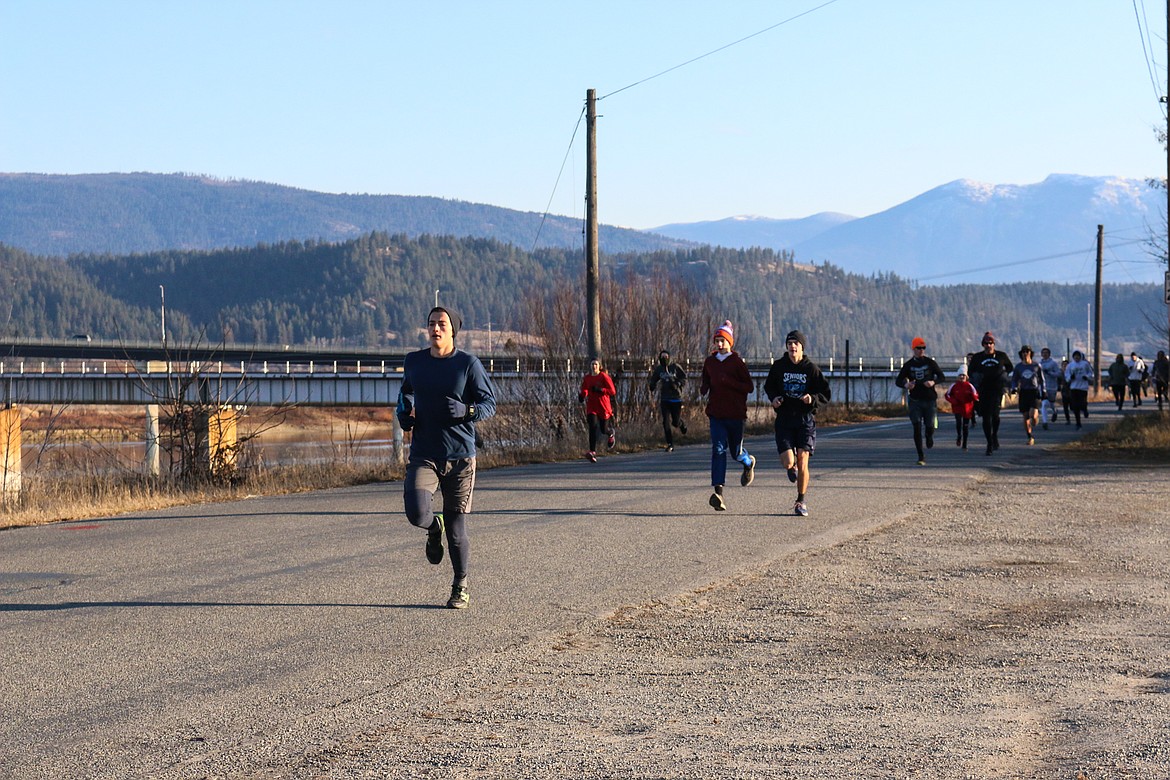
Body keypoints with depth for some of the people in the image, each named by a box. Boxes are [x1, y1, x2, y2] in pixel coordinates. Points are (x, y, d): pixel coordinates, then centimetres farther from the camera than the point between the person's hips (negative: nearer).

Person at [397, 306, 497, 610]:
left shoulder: (468, 364, -3)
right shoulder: (413, 362, 6)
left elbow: (489, 404, -1)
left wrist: (465, 410, -21)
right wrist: (404, 412, 4)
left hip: (460, 456, -2)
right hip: (423, 455, 2)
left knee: (456, 529, 1)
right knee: (417, 513, -21)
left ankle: (460, 586, 23)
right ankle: (434, 528, 17)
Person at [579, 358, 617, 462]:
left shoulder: (604, 377, -6)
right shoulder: (587, 378, 7)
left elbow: (613, 391, -10)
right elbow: (584, 390, 13)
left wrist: (600, 390, -23)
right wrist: (582, 396, -10)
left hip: (604, 407, -2)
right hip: (591, 407, 2)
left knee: (604, 429, 6)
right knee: (593, 427, -17)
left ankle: (611, 433, 46)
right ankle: (593, 452, -23)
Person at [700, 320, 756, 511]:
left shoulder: (738, 362, -4)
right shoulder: (709, 361, 9)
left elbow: (749, 387, -8)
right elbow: (706, 382, 23)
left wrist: (729, 381, -21)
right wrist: (703, 388, -1)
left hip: (735, 414, -3)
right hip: (716, 413, 3)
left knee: (736, 452, 7)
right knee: (718, 449, -12)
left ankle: (749, 463, 46)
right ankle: (718, 492, -21)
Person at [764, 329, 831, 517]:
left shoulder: (811, 368, -2)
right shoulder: (778, 366, 3)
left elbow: (826, 394, 3)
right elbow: (768, 386, 19)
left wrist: (813, 399, -18)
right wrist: (773, 398, -2)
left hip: (805, 418, -1)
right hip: (784, 419, 1)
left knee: (802, 461, -7)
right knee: (788, 462, -11)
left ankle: (801, 502, 9)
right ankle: (792, 467, 30)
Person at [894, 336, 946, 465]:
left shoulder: (930, 362, 2)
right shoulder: (908, 365, 3)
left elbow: (942, 377, 2)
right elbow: (898, 381, 3)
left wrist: (933, 382, -20)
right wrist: (906, 385, -21)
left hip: (930, 400, 0)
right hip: (915, 400, 0)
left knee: (930, 426, -1)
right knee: (917, 428, -10)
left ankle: (929, 436, 39)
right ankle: (921, 457, -6)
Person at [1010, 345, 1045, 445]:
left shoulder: (1036, 366, 4)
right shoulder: (1018, 367, 7)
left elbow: (1041, 380, 12)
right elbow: (1014, 380, 12)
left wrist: (1043, 392, 9)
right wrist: (1014, 389, -7)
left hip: (1034, 392, -2)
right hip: (1023, 392, 2)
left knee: (1033, 415, -20)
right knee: (1026, 417, 1)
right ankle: (1030, 437, 13)